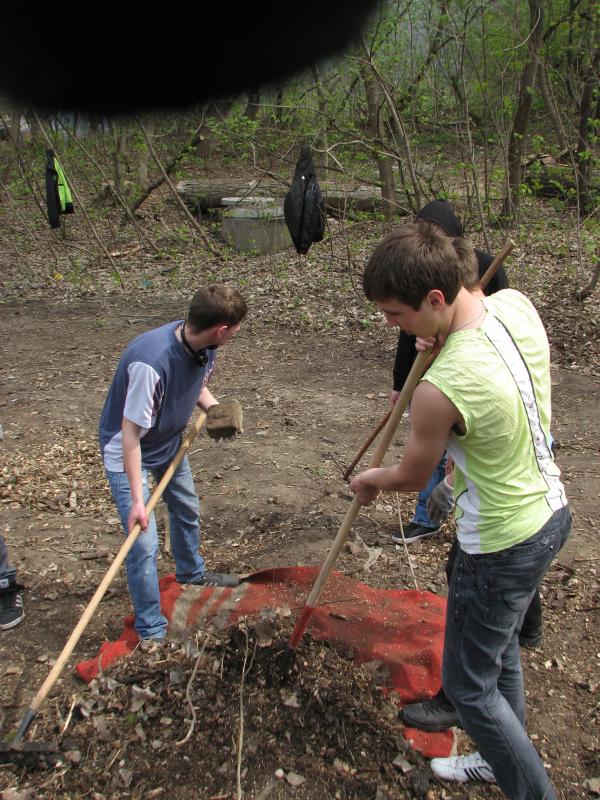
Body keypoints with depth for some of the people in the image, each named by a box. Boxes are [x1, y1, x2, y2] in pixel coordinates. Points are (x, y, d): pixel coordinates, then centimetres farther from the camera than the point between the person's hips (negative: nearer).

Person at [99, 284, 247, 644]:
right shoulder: (151, 361, -40)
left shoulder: (204, 347, -16)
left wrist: (213, 407, -13)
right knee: (145, 544, -8)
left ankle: (191, 571, 54)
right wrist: (137, 500, -32)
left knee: (187, 509, 26)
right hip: (128, 452, -8)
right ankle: (151, 631, 11)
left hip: (169, 442, 8)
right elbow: (130, 432, -34)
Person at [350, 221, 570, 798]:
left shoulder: (440, 390, -33)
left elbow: (411, 476, -11)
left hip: (502, 547, -9)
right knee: (500, 650, 29)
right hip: (552, 512, 9)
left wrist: (369, 481, 10)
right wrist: (442, 343, -2)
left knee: (468, 684, 13)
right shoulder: (516, 304, -10)